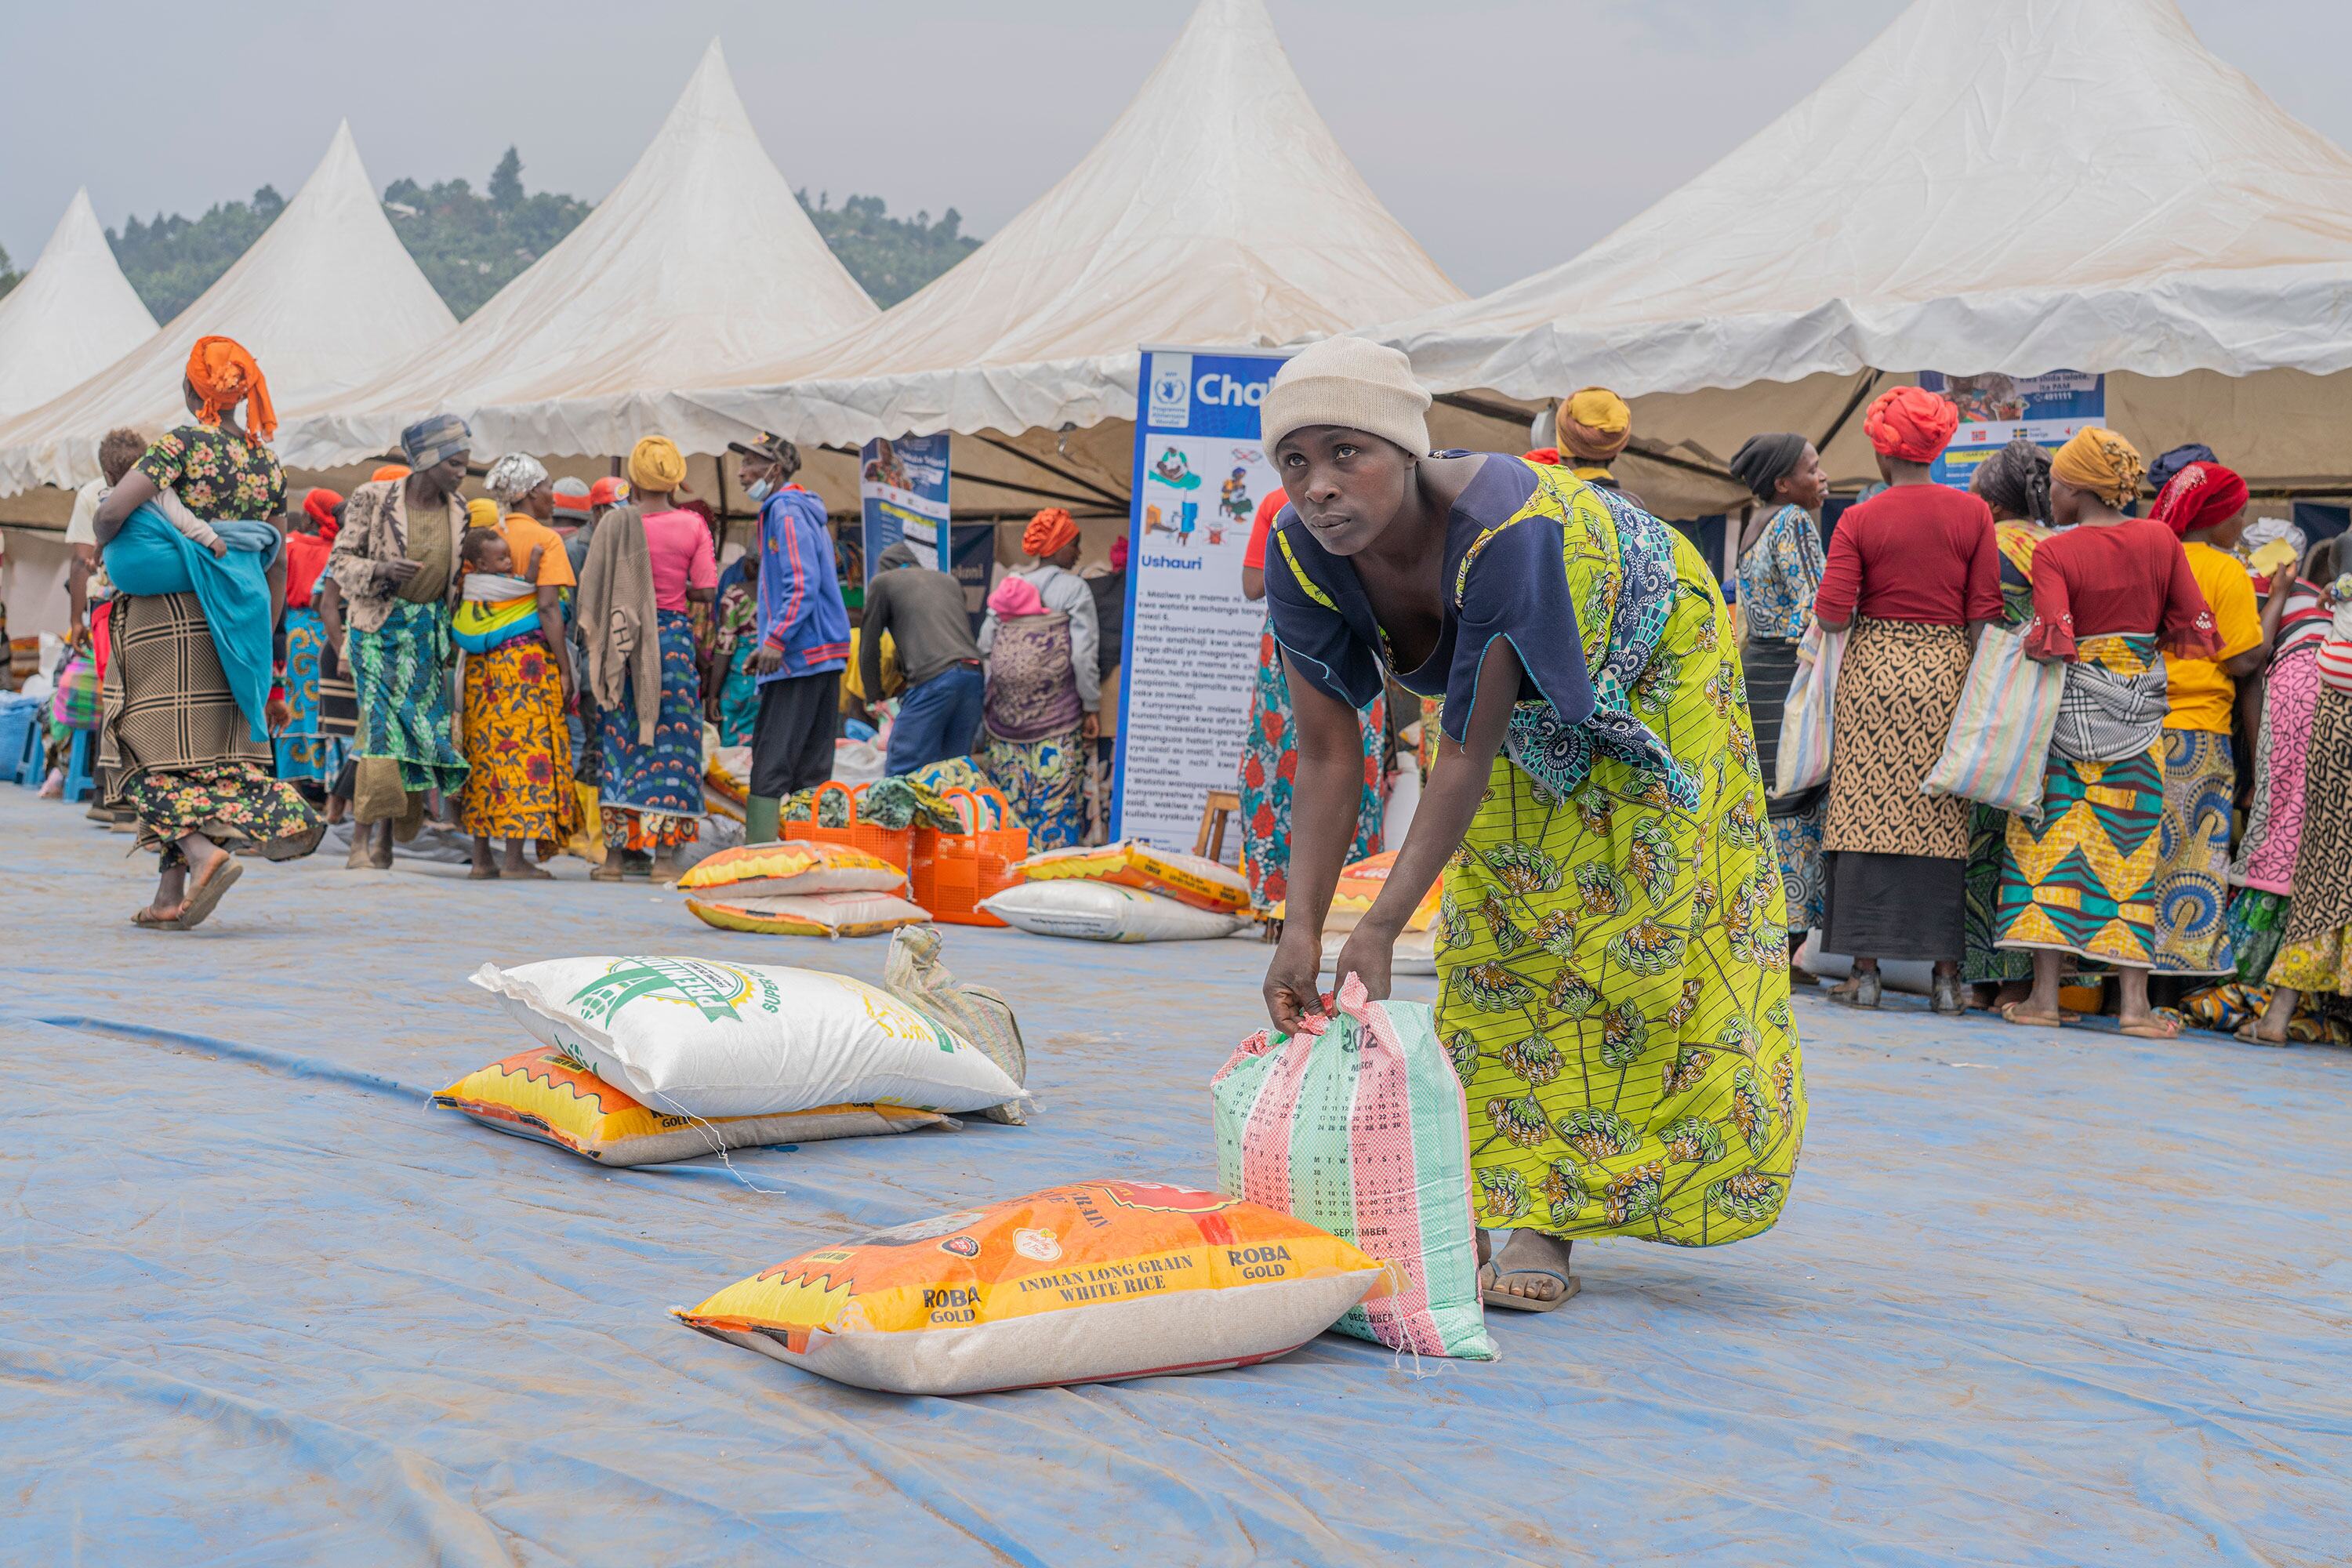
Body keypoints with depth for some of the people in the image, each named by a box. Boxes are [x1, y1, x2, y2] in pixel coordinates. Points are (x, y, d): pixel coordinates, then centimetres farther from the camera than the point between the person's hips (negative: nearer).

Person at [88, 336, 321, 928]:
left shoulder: (184, 444, -9)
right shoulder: (268, 461, 9)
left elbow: (112, 510, -19)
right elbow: (276, 566, 14)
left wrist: (106, 546, 3)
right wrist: (261, 644, 20)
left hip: (165, 614, -6)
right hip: (235, 614, 6)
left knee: (149, 750, 0)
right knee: (214, 746, 9)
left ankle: (203, 852, -21)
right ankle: (171, 895, 7)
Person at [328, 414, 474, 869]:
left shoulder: (457, 509, 7)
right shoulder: (373, 499, -8)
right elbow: (341, 560, -5)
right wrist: (381, 570, -23)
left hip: (428, 631, 5)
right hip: (378, 625, -5)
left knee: (421, 727, 1)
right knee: (381, 722, -15)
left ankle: (386, 838, 11)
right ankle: (361, 840, -13)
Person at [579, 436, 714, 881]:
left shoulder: (615, 523, -4)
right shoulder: (692, 525, -4)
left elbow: (590, 585, -3)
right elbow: (706, 591, -4)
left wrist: (593, 638, 11)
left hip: (622, 640, 1)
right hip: (673, 637, -1)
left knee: (619, 742, 7)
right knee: (670, 742, 4)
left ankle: (614, 855, 7)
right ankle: (665, 856, 1)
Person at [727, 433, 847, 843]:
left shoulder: (786, 511, -10)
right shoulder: (803, 510, 21)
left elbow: (803, 585, -20)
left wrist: (776, 640, -24)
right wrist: (770, 641, 22)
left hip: (798, 656, -10)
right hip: (825, 655, 10)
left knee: (770, 765, -9)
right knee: (812, 767, 8)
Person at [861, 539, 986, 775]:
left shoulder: (883, 582, 15)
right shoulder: (949, 581, 29)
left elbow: (869, 643, 16)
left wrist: (873, 693, 29)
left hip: (933, 678, -6)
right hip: (973, 676, 6)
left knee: (902, 772, -7)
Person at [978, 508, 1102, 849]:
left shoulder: (1008, 585, 9)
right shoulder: (1074, 588, -5)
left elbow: (985, 645, 7)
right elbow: (1084, 655, -11)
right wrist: (1091, 707, -4)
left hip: (1006, 715, 5)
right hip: (1057, 717, -5)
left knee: (1008, 795, 8)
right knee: (1056, 796, -3)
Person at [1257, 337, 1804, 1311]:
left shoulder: (1501, 531, -44)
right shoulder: (1300, 554, -26)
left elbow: (1470, 754, -40)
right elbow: (1328, 756, -23)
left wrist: (1379, 929, -42)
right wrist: (1302, 928, -32)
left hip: (1644, 665, -5)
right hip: (1520, 700, 5)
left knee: (1632, 931, -8)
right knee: (1497, 931, 3)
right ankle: (1506, 1192, 12)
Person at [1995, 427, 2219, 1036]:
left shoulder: (2054, 552, -10)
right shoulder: (2160, 539, 1)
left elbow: (2052, 642, -20)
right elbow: (2195, 628, 3)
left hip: (2069, 707, -3)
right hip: (2142, 706, 3)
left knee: (2053, 839, 3)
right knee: (2130, 845, 6)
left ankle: (2045, 995, 2)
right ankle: (2135, 1002, 4)